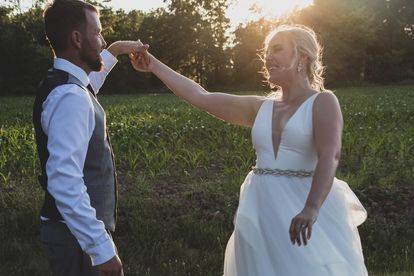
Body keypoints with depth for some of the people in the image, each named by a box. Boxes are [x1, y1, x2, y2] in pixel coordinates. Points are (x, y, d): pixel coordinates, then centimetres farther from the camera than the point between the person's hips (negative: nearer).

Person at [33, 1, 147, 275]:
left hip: (82, 227, 10)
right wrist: (102, 248, -32)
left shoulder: (67, 85, 7)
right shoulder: (70, 98, -24)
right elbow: (65, 182, -32)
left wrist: (115, 50, 34)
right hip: (79, 235, -10)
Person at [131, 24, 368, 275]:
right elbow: (200, 97, 13)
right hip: (260, 209, 5)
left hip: (305, 211, -5)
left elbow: (330, 156, -20)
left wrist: (311, 208, -35)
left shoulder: (323, 102, -4)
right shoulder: (260, 108, 12)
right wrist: (154, 65, 14)